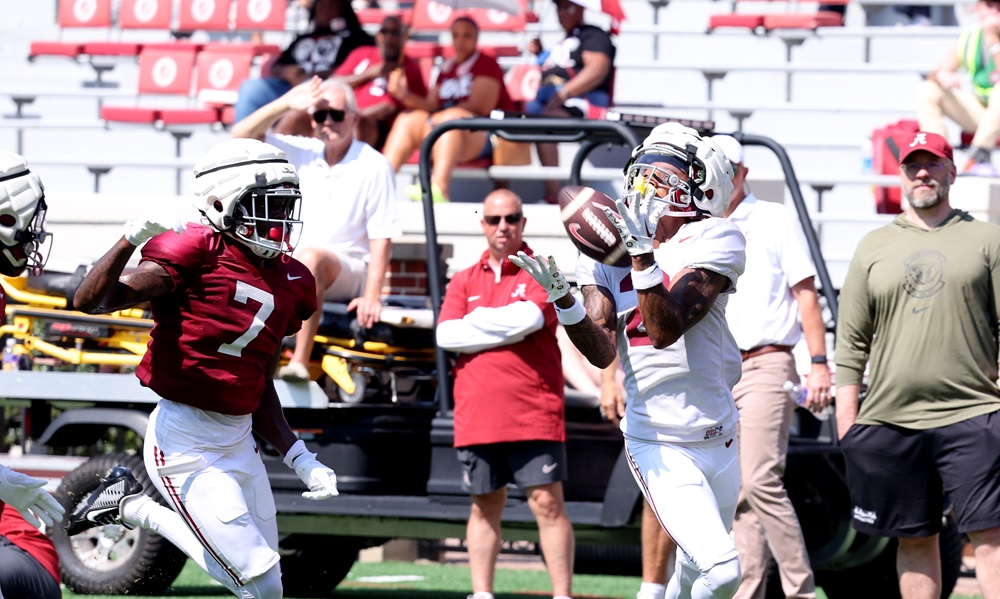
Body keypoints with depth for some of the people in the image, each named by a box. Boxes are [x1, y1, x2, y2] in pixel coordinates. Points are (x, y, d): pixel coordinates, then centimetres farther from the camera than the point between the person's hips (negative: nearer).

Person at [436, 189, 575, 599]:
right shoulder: (464, 281, 14)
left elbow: (530, 317, -15)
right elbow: (446, 335, -1)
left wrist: (478, 319, -3)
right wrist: (509, 330, -7)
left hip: (534, 411, -3)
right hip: (477, 418, 3)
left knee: (547, 502, -6)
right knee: (485, 506, 9)